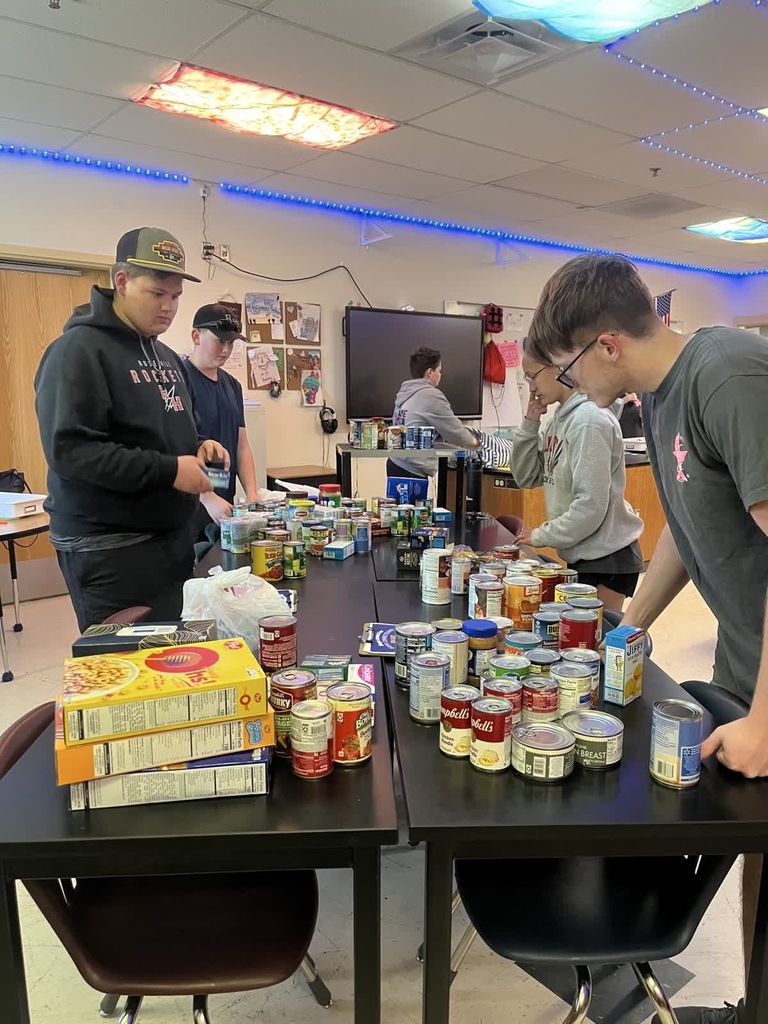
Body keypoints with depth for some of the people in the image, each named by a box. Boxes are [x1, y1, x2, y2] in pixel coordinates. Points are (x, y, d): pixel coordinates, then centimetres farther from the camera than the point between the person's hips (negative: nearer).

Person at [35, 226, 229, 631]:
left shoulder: (166, 356, 15)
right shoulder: (79, 350, -12)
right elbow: (69, 450, -21)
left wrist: (197, 447, 2)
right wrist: (168, 471, -23)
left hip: (172, 537, 8)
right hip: (108, 549, -8)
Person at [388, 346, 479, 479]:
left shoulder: (405, 392, 15)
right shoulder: (432, 396, -11)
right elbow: (454, 431, -5)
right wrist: (473, 442, 14)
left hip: (396, 463, 9)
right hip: (412, 470, -9)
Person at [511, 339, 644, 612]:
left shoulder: (589, 421, -19)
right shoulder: (559, 419, 6)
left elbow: (590, 506, -23)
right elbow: (527, 478, 10)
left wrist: (542, 536, -13)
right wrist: (529, 425, -1)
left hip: (607, 559, -8)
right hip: (579, 555, 8)